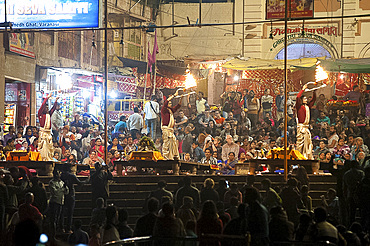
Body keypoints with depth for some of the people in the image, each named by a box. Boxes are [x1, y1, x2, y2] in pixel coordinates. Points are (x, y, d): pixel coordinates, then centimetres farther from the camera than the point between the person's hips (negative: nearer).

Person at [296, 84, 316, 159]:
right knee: (300, 141, -9)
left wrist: (314, 92, 9)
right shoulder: (299, 106, -2)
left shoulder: (307, 106, 16)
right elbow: (297, 97, -16)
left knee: (308, 141, 5)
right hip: (301, 126, -7)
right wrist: (303, 89, -12)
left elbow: (313, 99, 22)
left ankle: (309, 156, 7)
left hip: (307, 126, 7)